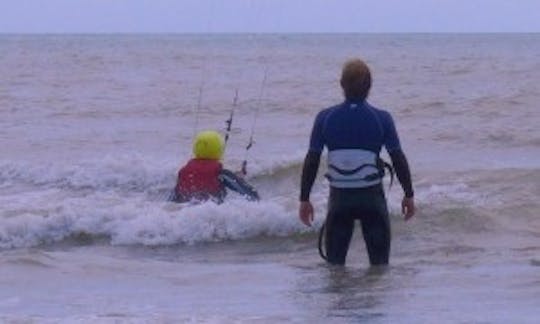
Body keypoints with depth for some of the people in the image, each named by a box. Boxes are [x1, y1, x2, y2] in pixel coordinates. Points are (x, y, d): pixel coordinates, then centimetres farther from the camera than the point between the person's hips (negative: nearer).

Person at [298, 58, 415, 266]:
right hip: (372, 197, -1)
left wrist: (304, 199, 6)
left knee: (334, 263, 10)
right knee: (379, 263, 9)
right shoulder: (381, 119, -6)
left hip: (339, 197, 1)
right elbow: (398, 159, -3)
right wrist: (409, 195, 8)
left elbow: (311, 161, -2)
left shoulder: (325, 118, -4)